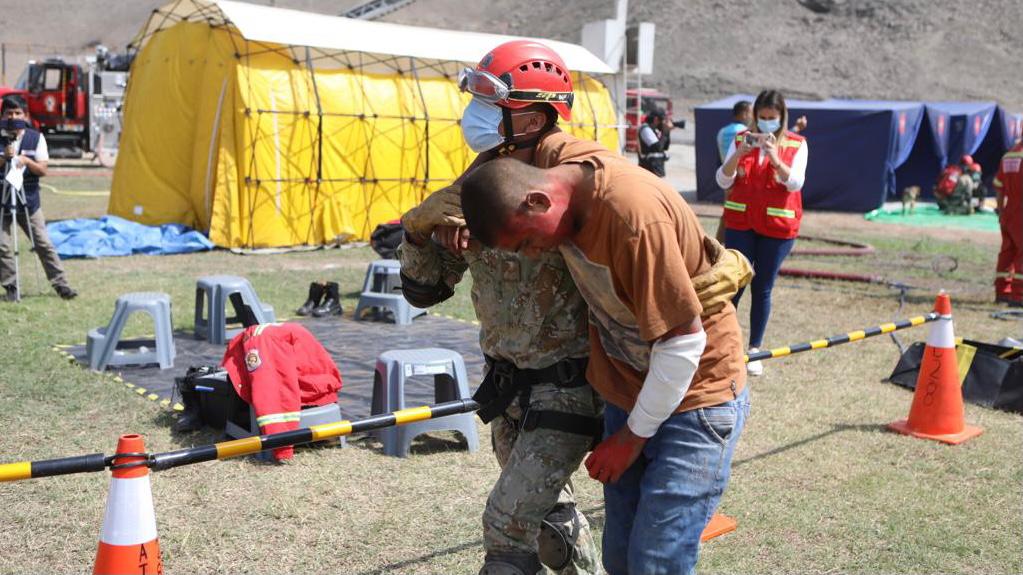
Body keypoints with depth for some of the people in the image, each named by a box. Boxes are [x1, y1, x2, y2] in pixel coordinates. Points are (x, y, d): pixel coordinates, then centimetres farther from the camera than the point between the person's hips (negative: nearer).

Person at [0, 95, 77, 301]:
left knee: (44, 244, 3)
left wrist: (26, 160, -20)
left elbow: (43, 169, -3)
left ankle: (61, 284, 9)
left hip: (29, 201, 0)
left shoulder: (36, 138, 1)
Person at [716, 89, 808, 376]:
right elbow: (723, 181, -4)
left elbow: (795, 183, -13)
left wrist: (774, 157, -26)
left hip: (777, 226, -1)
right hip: (740, 223, 1)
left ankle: (755, 349, 12)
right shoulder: (741, 139, 3)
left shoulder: (796, 144, 0)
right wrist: (739, 154, -20)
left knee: (762, 287, 5)